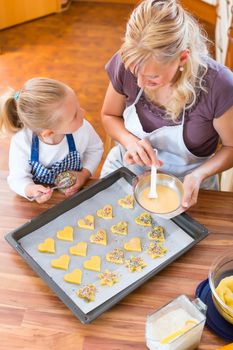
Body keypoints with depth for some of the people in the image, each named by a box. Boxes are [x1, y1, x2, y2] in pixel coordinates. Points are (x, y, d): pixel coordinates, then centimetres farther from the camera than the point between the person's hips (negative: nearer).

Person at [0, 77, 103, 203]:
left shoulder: (82, 129, -20)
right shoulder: (22, 142, -27)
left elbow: (95, 149, 2)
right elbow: (17, 178, -14)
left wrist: (85, 174, -14)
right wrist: (30, 190, -36)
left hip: (75, 194, -1)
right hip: (42, 198, 1)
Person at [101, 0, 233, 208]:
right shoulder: (126, 62, -20)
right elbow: (109, 116, -1)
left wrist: (199, 175, -28)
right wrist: (130, 141, -21)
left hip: (185, 184, -1)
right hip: (127, 168, 1)